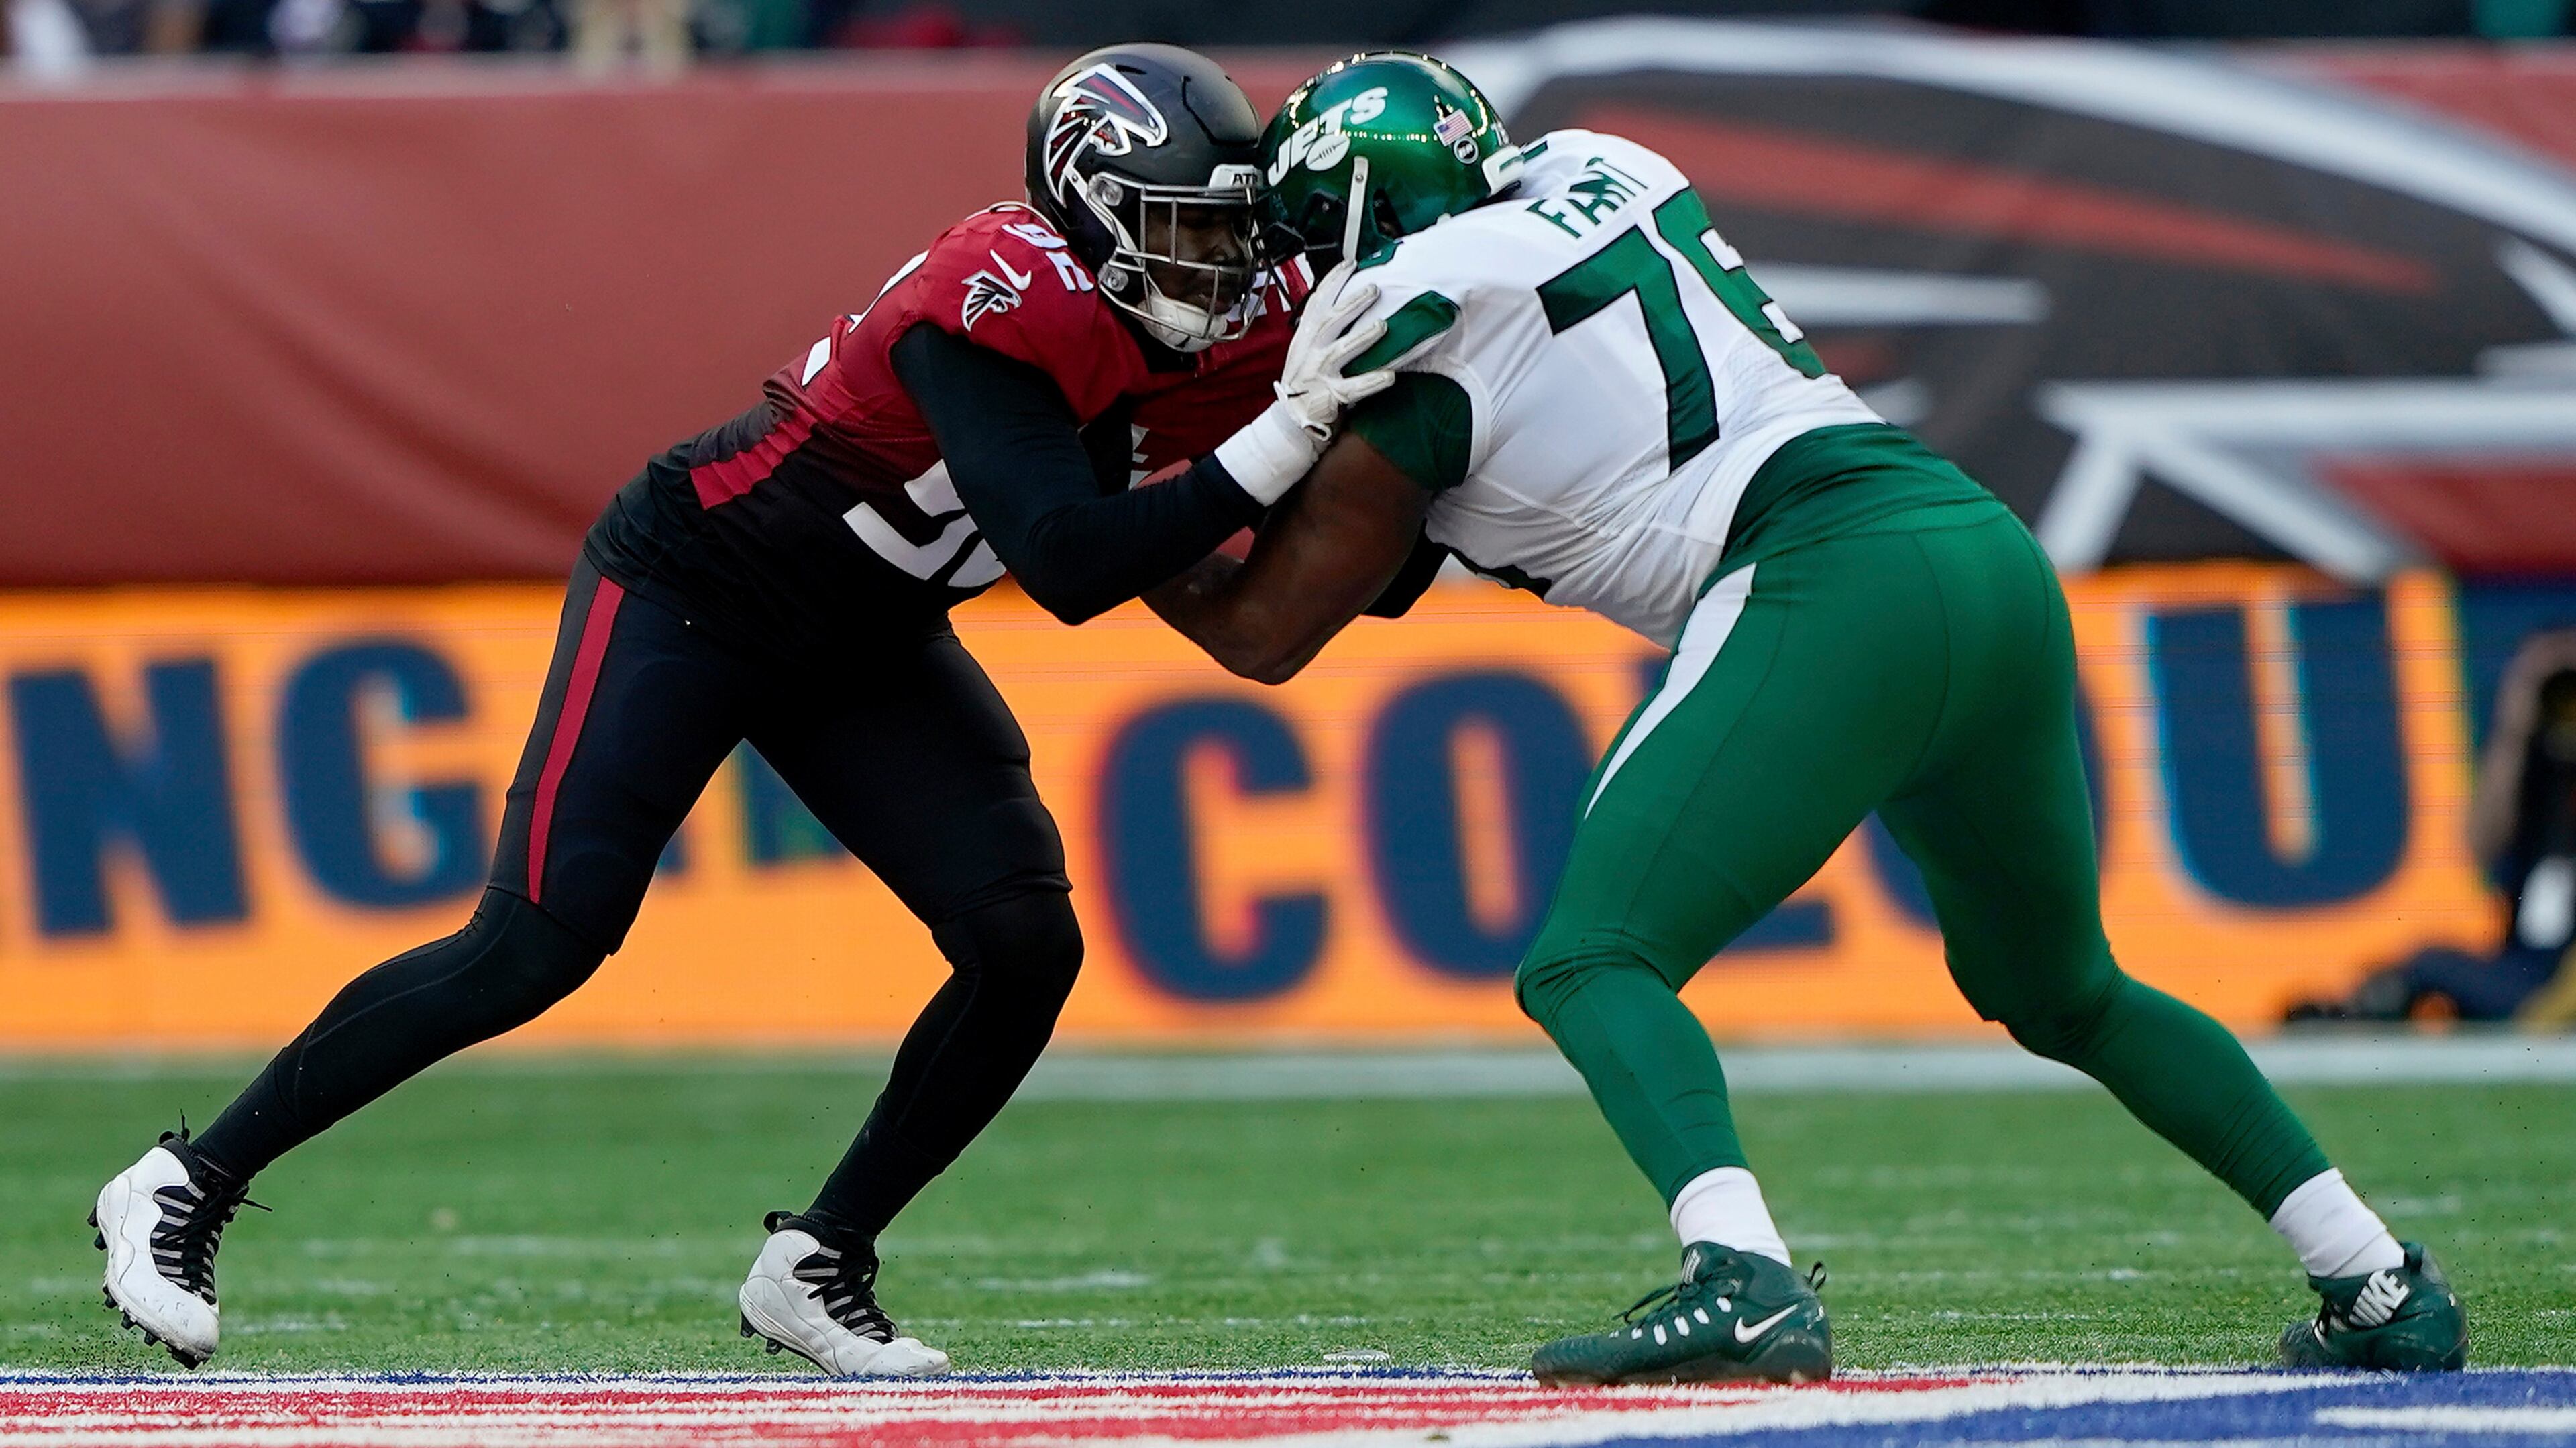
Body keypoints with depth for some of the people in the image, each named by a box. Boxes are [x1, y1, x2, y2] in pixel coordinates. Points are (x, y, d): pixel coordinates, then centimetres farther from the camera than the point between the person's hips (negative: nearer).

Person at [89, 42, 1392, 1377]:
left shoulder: (1243, 318, -8)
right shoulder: (1003, 305, -31)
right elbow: (1066, 570, -38)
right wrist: (1272, 447, -41)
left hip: (869, 646, 8)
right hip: (692, 588, -8)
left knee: (1027, 946, -7)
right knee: (535, 948, -13)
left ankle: (818, 1267, 7)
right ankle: (182, 1189, -3)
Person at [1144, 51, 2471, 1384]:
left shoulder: (1421, 344, 0)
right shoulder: (1594, 175, 21)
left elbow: (1263, 632, 9)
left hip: (1836, 590, -8)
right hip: (1994, 549, 8)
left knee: (1592, 961, -9)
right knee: (2062, 993, 25)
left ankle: (1742, 1279, -33)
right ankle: (2381, 1286, 22)